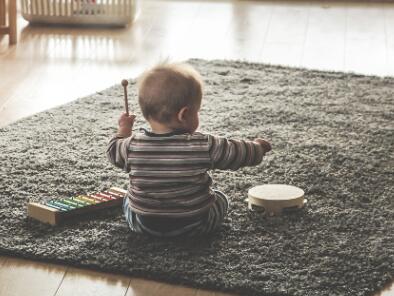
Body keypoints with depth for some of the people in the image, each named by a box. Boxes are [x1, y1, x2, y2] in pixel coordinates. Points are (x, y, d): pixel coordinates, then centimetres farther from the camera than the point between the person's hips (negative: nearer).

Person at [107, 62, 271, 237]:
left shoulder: (133, 146, -14)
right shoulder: (204, 147, -20)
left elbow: (114, 152, 6)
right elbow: (238, 153, -8)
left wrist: (123, 130, 24)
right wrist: (258, 146, 12)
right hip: (193, 227, -2)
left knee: (129, 199, 32)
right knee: (221, 199, 26)